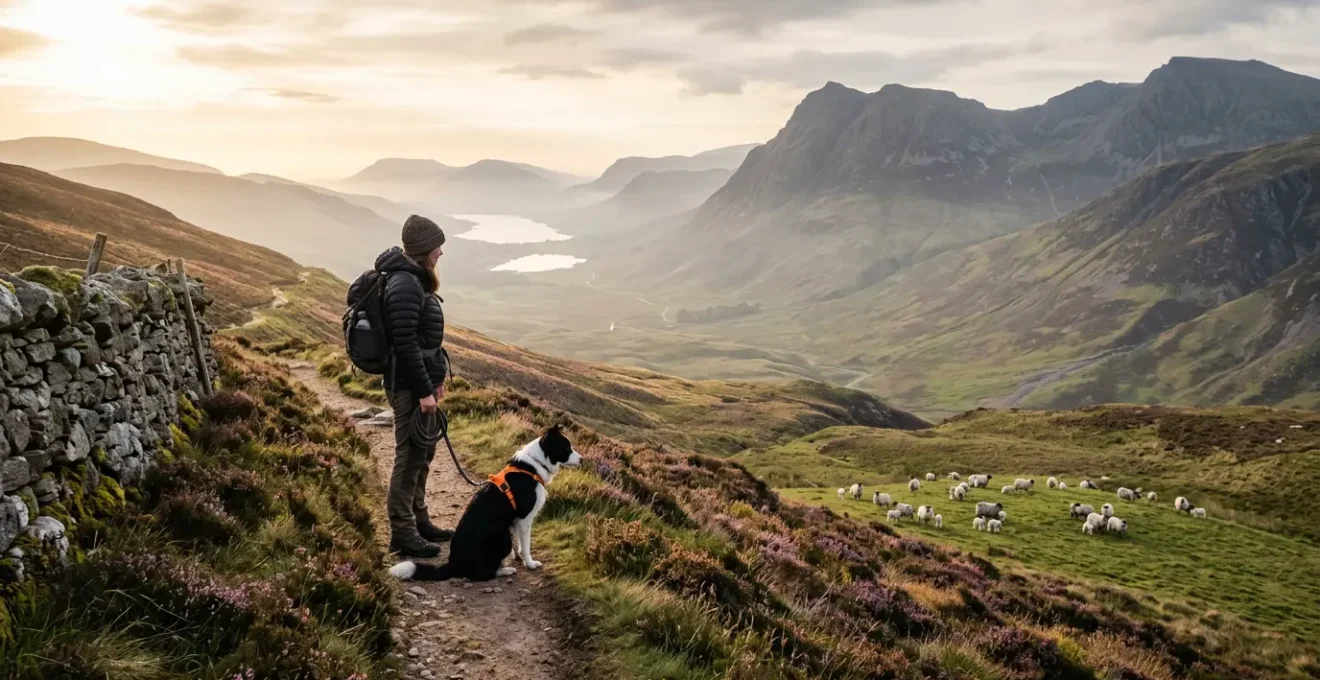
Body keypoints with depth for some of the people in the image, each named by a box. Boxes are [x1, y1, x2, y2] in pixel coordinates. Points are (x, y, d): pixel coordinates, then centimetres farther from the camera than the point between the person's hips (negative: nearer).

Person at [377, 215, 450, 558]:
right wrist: (424, 390, -21)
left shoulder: (415, 279, 12)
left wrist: (436, 379, 20)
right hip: (409, 385, -10)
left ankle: (419, 521, 30)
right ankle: (402, 534, 7)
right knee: (410, 458, -2)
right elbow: (405, 344, -23)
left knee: (423, 453, 18)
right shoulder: (405, 284, -19)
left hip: (421, 379, 10)